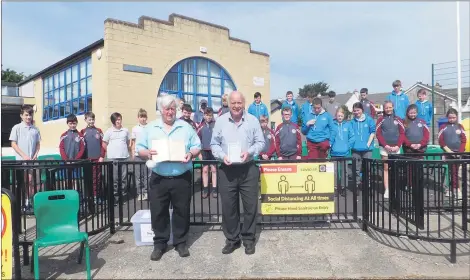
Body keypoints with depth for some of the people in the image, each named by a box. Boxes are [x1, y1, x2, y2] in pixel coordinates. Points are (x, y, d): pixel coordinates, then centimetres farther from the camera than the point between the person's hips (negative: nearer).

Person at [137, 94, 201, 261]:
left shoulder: (186, 127, 6)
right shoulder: (150, 128, 7)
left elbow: (197, 147, 5)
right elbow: (139, 149, 6)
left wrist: (191, 154, -15)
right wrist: (147, 153, -16)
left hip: (181, 178, 0)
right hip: (158, 179, 1)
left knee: (182, 211, 9)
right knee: (158, 212, 7)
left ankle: (181, 242, 25)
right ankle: (159, 243, 24)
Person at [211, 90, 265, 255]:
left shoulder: (253, 120, 2)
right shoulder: (220, 121, 3)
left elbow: (260, 142, 3)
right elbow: (214, 144, 4)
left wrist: (249, 152, -15)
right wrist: (222, 156, -13)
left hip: (248, 169, 0)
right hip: (227, 170, 1)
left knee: (250, 206, 7)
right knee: (228, 206, 8)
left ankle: (248, 239, 24)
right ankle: (232, 239, 24)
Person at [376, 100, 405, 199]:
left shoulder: (398, 119, 7)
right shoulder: (381, 120, 3)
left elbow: (402, 133, 4)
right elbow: (378, 134, -1)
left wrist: (398, 145, -8)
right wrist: (386, 145, -11)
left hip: (395, 148, 1)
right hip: (384, 147, -1)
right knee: (386, 168, 1)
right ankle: (386, 190, 2)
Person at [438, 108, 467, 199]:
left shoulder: (460, 127, 5)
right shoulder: (443, 127, 1)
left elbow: (464, 140, 1)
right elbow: (440, 140, -3)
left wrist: (460, 152, -10)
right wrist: (448, 150, -12)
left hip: (458, 152, 1)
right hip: (448, 152, -1)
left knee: (454, 170, 2)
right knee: (453, 171, 2)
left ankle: (453, 188, 8)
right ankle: (457, 189, 8)